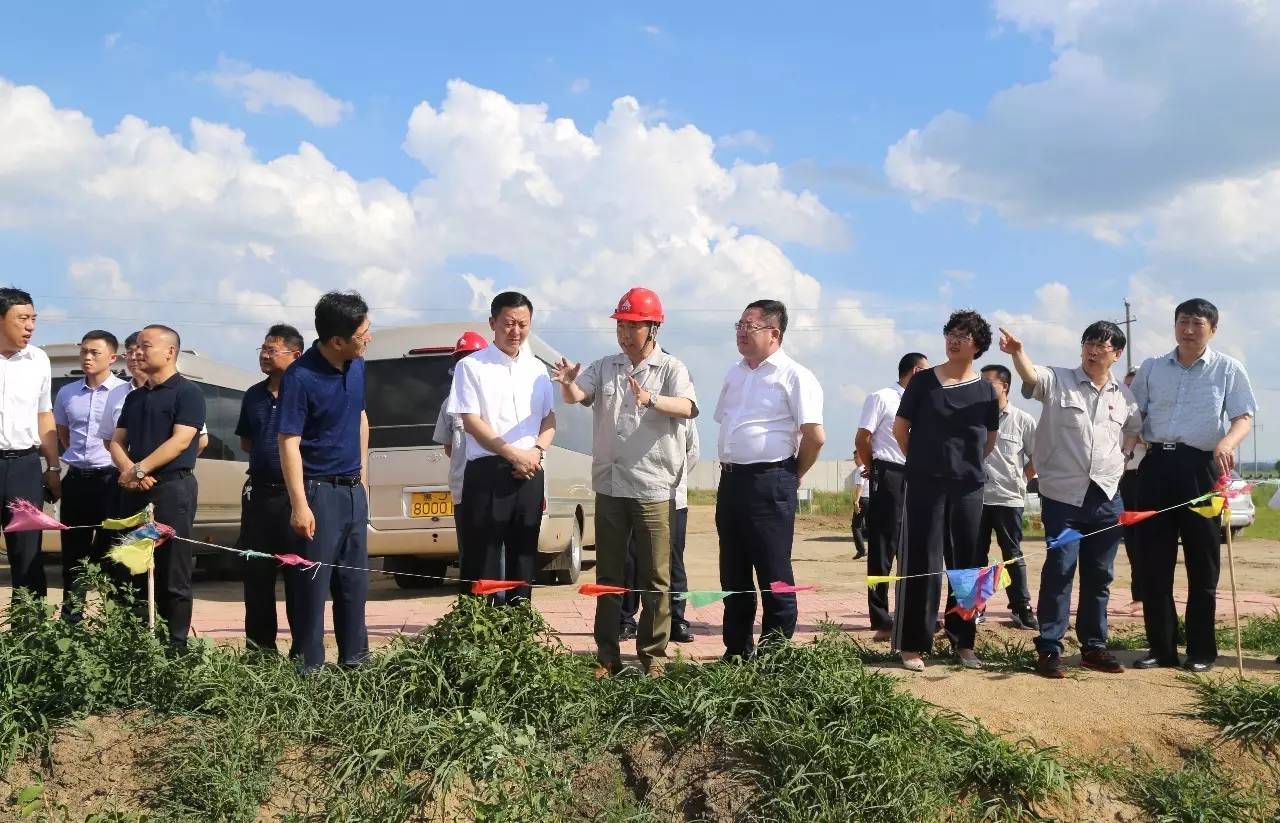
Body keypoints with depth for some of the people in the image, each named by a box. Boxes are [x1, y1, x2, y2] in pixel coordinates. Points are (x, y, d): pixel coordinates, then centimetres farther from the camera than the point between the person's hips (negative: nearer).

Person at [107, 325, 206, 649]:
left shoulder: (187, 392, -4)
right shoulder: (134, 397, 19)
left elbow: (181, 441, -14)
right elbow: (117, 442, 15)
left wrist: (140, 469, -14)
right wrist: (128, 471, -6)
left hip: (172, 488, -8)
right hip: (134, 491, 8)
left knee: (172, 574, -6)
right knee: (135, 570, 10)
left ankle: (175, 645, -2)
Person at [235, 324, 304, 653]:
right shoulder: (253, 395, 14)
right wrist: (266, 452, 9)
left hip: (293, 493, -6)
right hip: (258, 491, 6)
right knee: (255, 569, 9)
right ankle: (259, 644, 19)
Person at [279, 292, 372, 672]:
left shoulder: (357, 366, 4)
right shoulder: (300, 377, -17)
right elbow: (289, 444, -17)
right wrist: (299, 506, -20)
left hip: (353, 489, 7)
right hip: (319, 491, -7)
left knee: (355, 581, 13)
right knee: (312, 583, -1)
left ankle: (355, 660, 24)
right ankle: (308, 666, 9)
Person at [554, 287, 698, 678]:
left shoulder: (670, 369, -2)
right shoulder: (604, 367, 11)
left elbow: (687, 408, -20)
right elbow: (577, 396, -4)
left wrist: (651, 399, -40)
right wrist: (567, 382, -28)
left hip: (654, 488, -4)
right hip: (609, 486, 4)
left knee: (655, 579, 1)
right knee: (608, 576, 10)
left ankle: (653, 656, 10)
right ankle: (607, 656, 18)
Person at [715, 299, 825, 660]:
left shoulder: (794, 376, -9)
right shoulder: (735, 374, 15)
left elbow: (815, 436, -14)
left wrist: (791, 477, -3)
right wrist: (728, 468, 15)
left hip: (769, 484, -8)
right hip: (731, 481, 8)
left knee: (774, 575, -3)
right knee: (733, 573, 13)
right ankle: (737, 650, 24)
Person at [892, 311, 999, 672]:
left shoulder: (985, 390, 6)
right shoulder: (923, 381, -1)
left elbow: (989, 440, 17)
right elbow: (900, 428, 4)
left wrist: (968, 465, 14)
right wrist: (923, 462, 9)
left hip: (968, 488, 3)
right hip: (925, 485, -2)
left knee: (967, 564, 6)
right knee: (922, 564, -3)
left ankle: (963, 641, 17)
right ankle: (913, 644, 2)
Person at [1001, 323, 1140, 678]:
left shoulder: (1124, 395, 10)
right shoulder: (1058, 381, -3)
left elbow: (1134, 430, 28)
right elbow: (1030, 375, -24)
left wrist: (1120, 456, 10)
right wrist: (1018, 352, -45)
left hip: (1107, 497, 4)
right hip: (1063, 495, -4)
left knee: (1099, 575, 12)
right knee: (1059, 570, -7)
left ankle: (1094, 646, 23)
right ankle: (1049, 648, -1)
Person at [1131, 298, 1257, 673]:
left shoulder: (1228, 369, 5)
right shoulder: (1151, 368, 14)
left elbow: (1244, 417, -1)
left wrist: (1227, 442, -22)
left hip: (1201, 467, -3)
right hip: (1156, 465, 3)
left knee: (1202, 562, 2)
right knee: (1153, 561, 3)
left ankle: (1201, 651, 12)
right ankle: (1161, 647, 12)